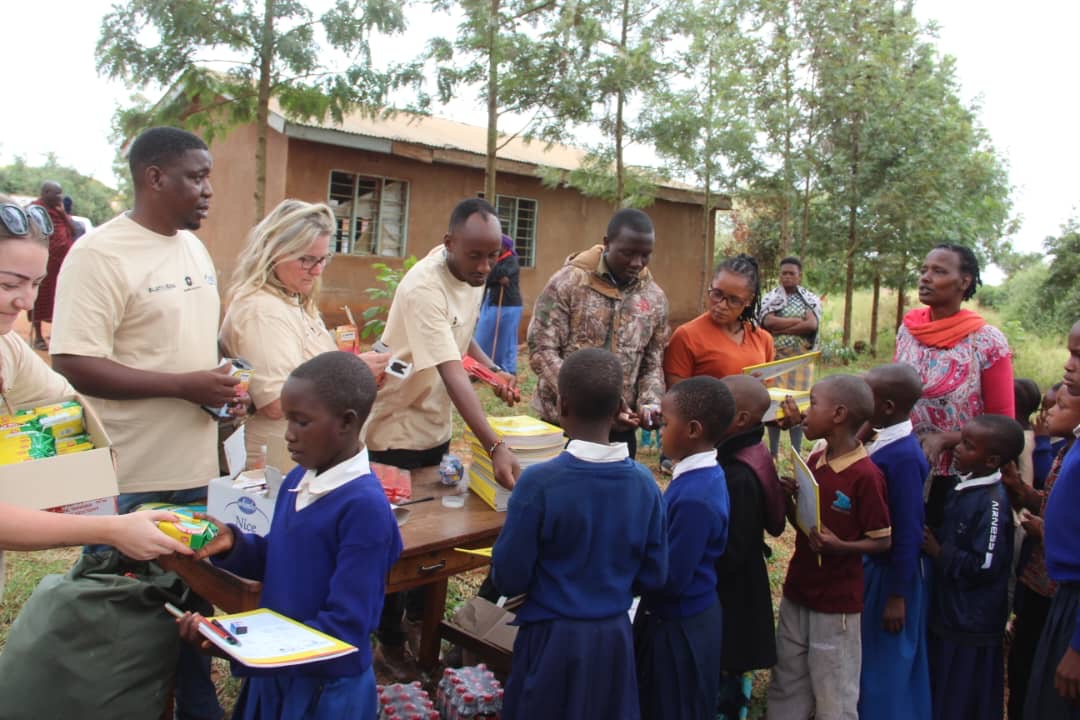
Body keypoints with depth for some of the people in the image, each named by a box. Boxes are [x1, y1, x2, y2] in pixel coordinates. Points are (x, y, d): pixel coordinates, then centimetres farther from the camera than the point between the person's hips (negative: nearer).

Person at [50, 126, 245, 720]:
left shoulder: (194, 247, 10)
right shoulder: (100, 254, -16)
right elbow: (73, 365, -21)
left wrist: (224, 385, 1)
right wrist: (185, 386, -22)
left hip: (197, 466, 8)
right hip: (133, 480, -8)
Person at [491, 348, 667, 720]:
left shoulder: (539, 482, -21)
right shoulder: (644, 483, -9)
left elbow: (509, 578, -13)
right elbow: (653, 577, 0)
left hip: (553, 638, -3)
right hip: (615, 636, 3)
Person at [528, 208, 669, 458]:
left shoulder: (655, 298, 6)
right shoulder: (567, 282, -8)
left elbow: (653, 364, 10)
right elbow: (542, 351, -13)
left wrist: (650, 403, -11)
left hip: (619, 429, 4)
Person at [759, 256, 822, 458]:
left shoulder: (811, 299, 6)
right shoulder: (770, 298, 4)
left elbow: (812, 325, -11)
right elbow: (768, 322, -15)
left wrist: (781, 329, -12)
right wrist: (798, 320, -12)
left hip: (801, 359, 1)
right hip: (775, 358, -1)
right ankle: (773, 453, 9)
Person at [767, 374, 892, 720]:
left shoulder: (866, 475, -19)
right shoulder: (814, 461, 4)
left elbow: (882, 540, -13)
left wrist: (840, 547, -28)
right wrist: (788, 499, -6)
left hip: (837, 601, -7)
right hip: (796, 591, 7)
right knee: (785, 686, 19)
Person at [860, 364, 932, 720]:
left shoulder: (903, 457, -25)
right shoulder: (882, 441, 0)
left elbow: (908, 532, -22)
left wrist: (897, 596, -17)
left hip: (890, 573, -9)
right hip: (869, 565, 9)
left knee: (886, 664, 8)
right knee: (867, 655, 22)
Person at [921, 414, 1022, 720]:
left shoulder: (992, 503, -23)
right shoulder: (964, 489, 4)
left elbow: (985, 566, -25)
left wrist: (939, 552, -16)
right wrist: (931, 537, 0)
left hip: (972, 626, -9)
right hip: (949, 614, 9)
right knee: (940, 695, 21)